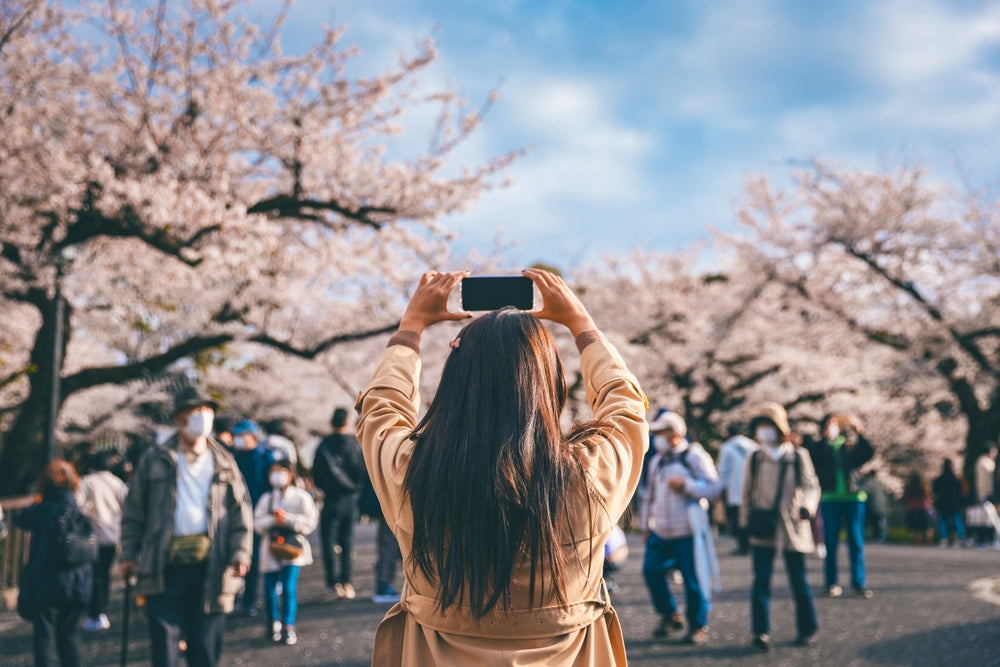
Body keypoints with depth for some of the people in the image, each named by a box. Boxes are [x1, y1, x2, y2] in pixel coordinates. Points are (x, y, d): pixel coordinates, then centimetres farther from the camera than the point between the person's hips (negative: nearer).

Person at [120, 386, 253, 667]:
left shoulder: (224, 463, 10)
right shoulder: (155, 460, 6)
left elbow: (241, 512, 10)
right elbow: (134, 511, 8)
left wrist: (240, 554, -3)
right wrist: (128, 554, 1)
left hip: (209, 568, 1)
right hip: (164, 568, -1)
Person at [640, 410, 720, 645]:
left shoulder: (695, 458, -4)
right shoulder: (656, 462, 15)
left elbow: (712, 488, -12)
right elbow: (650, 495, 23)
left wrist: (685, 485, -18)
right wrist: (645, 526, 20)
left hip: (687, 534, -6)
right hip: (660, 533, 6)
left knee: (693, 579, -2)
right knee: (651, 571, -1)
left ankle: (698, 626, 13)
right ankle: (669, 615, 18)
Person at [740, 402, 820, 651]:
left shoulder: (798, 456, 0)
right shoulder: (753, 459, 5)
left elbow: (811, 485, -1)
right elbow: (747, 494, 12)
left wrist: (807, 505, -22)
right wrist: (745, 523, 9)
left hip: (792, 528, -1)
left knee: (798, 581, 7)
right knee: (761, 580, -7)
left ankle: (807, 628, 22)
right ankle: (760, 632, -5)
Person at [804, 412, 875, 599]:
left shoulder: (850, 445, 13)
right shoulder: (818, 445, 8)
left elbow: (868, 453, -3)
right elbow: (812, 456, -13)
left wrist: (858, 434, -14)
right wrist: (825, 436, -20)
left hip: (853, 498, 2)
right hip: (829, 498, -1)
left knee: (856, 542, 1)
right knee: (830, 542, 0)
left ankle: (859, 583, 6)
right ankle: (831, 583, 6)